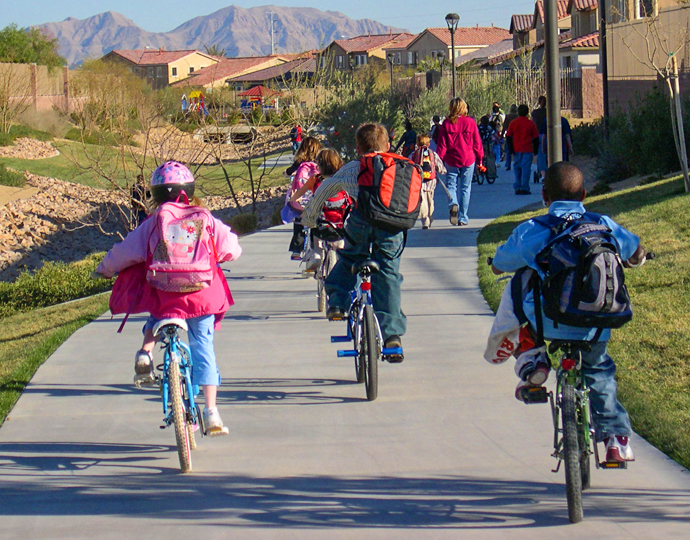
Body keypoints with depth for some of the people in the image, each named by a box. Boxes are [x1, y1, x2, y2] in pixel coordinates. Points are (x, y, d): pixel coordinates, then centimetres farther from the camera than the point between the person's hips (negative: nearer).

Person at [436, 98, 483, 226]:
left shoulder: (446, 123, -4)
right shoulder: (470, 122, -2)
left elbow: (442, 144, -3)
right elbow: (477, 143, 3)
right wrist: (480, 159, 12)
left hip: (451, 160, -1)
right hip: (468, 160, 1)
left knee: (451, 185, 8)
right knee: (465, 188, 8)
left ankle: (453, 204, -23)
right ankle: (463, 218, 9)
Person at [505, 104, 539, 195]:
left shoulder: (513, 123, 2)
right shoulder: (530, 123, 0)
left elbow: (508, 136, 2)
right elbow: (536, 137, 4)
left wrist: (510, 148, 6)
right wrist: (536, 149, 13)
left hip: (516, 150, 2)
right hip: (527, 150, -2)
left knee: (517, 168, 12)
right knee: (526, 169, -2)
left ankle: (517, 188, 10)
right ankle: (524, 188, -8)